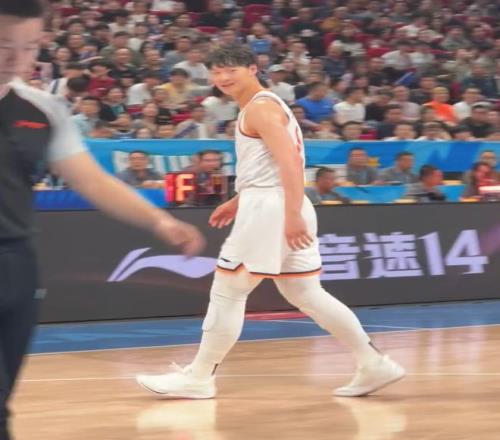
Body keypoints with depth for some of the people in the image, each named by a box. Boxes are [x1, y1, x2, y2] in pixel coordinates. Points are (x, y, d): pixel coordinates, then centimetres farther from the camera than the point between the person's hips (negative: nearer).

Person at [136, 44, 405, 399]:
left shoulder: (259, 107, -10)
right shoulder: (265, 105, 21)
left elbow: (290, 161, -22)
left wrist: (293, 214, -29)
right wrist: (237, 202, 31)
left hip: (270, 209, -10)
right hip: (284, 210, 10)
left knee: (227, 292, -3)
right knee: (305, 294, 11)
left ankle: (199, 378, 2)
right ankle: (374, 364, 9)